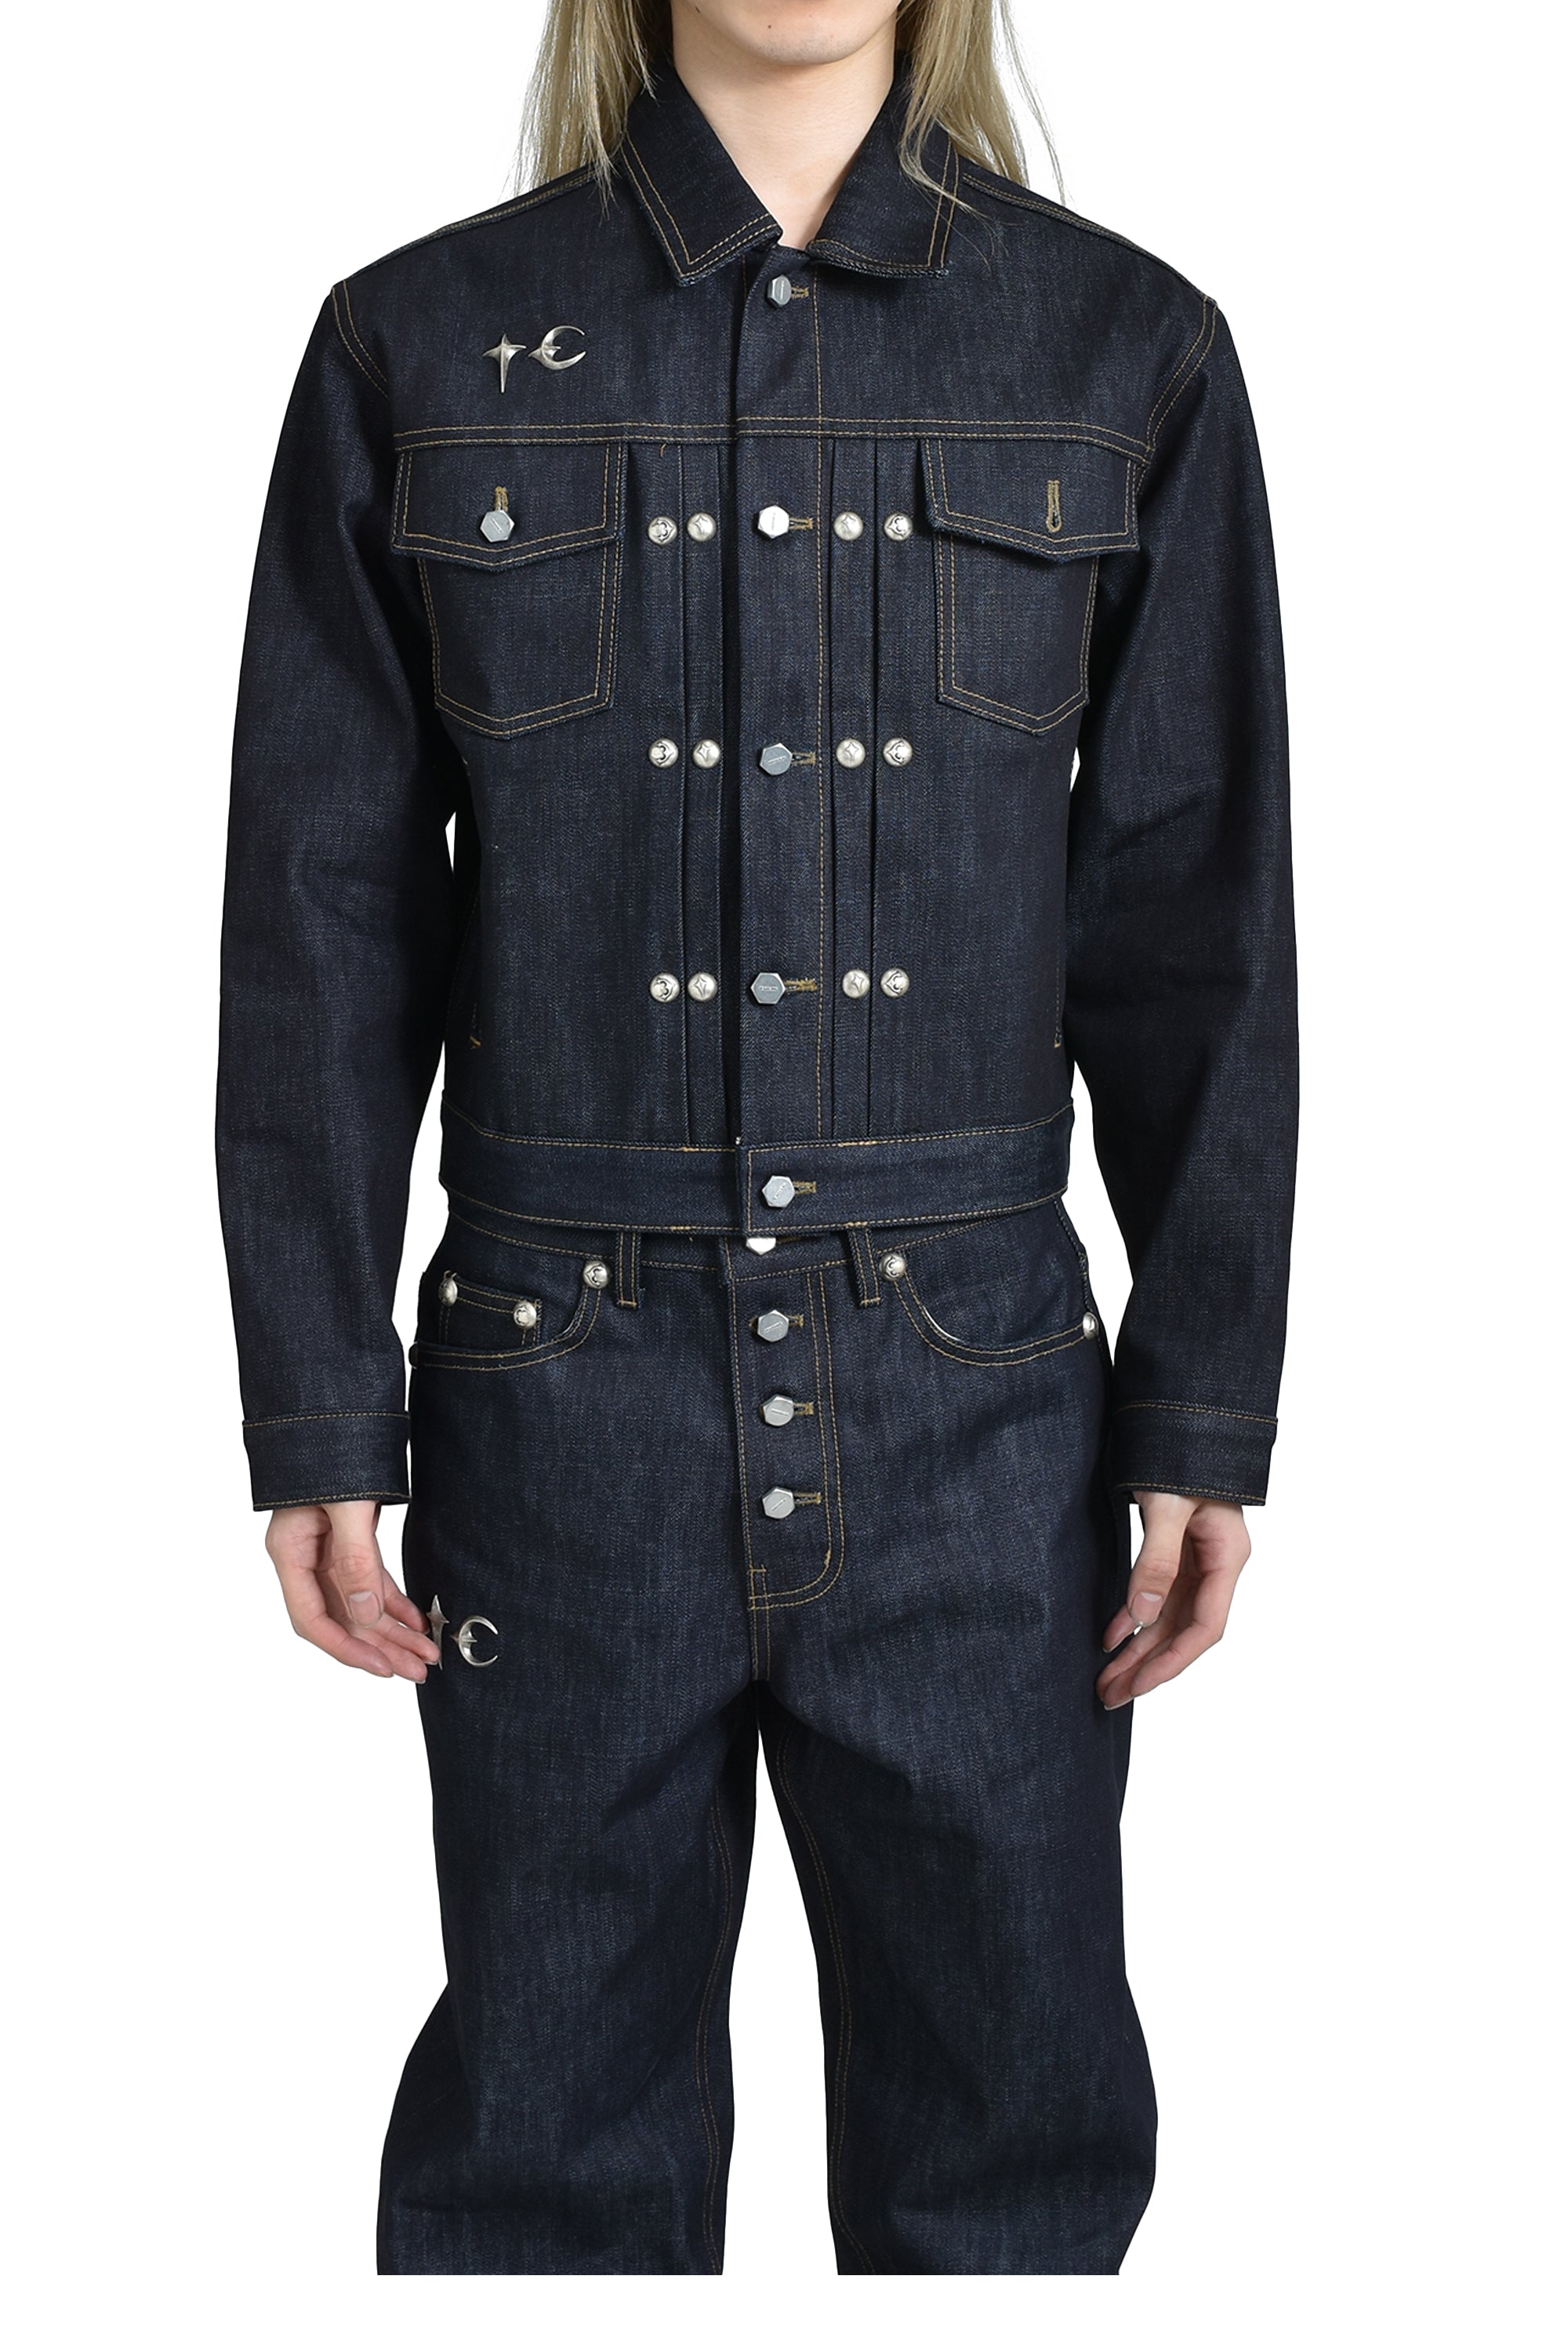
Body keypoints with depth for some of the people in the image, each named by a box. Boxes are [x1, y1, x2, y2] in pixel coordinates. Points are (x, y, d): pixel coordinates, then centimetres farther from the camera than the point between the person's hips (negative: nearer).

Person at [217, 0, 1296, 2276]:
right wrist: (318, 1409, -1)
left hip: (975, 1391, 1)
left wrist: (1210, 1410, 1)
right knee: (555, 2128, 12)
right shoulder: (422, 349, 2)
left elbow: (1193, 917, 4)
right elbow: (323, 927, 3)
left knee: (1015, 2121, 12)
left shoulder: (1129, 355, 4)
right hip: (560, 1393, 0)